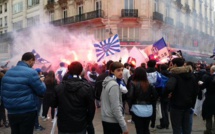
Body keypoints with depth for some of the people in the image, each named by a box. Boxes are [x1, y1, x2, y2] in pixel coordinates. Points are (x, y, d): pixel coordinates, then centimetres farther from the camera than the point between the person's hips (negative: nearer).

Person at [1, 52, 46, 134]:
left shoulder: (8, 73, 8)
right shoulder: (31, 72, -14)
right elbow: (41, 91, -9)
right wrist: (41, 82, 10)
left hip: (11, 112, 6)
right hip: (27, 112, -6)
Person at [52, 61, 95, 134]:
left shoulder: (59, 86, -5)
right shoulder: (87, 87, -14)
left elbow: (54, 104, 6)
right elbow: (91, 108, -9)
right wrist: (88, 122, 6)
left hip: (63, 125, 2)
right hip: (80, 126, -2)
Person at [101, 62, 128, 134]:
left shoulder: (107, 82, 8)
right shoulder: (114, 85, -20)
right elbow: (115, 108, -23)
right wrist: (124, 126, -21)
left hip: (105, 119, 9)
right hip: (112, 121, -9)